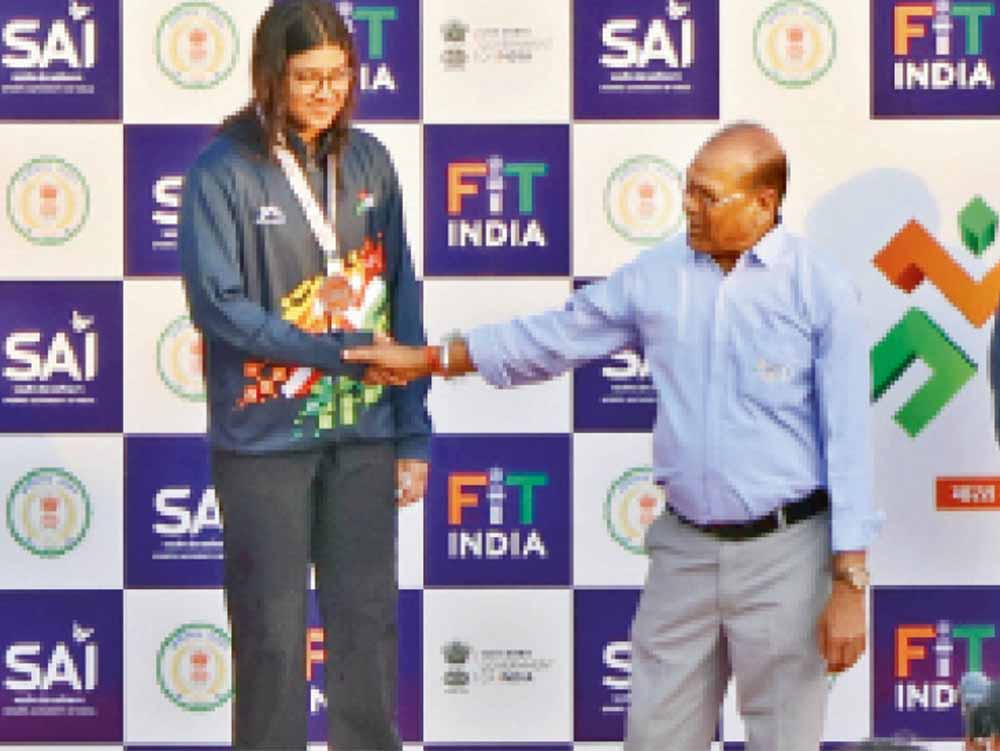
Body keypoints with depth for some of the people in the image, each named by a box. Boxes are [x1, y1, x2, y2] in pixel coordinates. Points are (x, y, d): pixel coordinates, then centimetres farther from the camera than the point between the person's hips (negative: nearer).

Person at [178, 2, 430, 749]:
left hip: (363, 434, 4)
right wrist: (334, 347, -20)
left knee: (368, 620, 10)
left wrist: (414, 432, 3)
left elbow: (401, 300, 6)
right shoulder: (225, 171, -8)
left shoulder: (369, 161, 4)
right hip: (265, 440, -3)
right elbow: (217, 304, -13)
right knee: (272, 631, 4)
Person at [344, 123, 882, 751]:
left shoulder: (822, 291, -9)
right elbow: (558, 336, 15)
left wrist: (850, 581, -12)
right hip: (684, 545, 4)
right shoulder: (657, 275, 4)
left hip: (785, 550, -4)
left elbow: (848, 440, -10)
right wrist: (427, 360, 15)